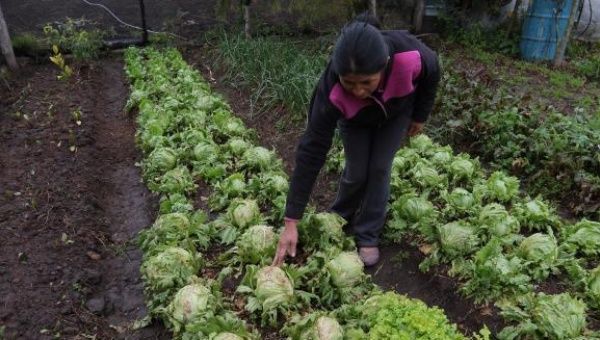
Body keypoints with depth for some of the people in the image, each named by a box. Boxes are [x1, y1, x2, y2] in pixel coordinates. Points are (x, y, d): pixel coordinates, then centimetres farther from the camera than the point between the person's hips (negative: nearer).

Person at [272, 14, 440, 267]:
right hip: (355, 120, -1)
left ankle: (368, 237, 12)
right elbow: (311, 152, -39)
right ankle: (340, 218, 29)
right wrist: (291, 222, -38)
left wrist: (420, 116, -3)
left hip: (397, 112, 1)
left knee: (379, 169, -6)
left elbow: (431, 74, -16)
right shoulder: (332, 92, -43)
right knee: (357, 173, -2)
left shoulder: (410, 54, -43)